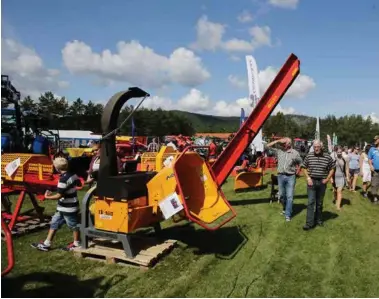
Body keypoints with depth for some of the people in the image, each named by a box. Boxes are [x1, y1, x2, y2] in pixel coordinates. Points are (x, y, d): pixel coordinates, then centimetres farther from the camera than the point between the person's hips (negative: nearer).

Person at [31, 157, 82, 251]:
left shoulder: (63, 179, -25)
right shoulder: (73, 175, 1)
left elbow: (59, 195, -25)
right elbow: (79, 183, 17)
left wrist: (48, 197, -11)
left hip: (68, 208, -10)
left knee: (73, 226, 8)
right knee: (54, 223, 14)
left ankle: (76, 244, 23)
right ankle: (46, 244, 21)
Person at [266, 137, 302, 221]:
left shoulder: (295, 153, 3)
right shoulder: (279, 151, 7)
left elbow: (300, 163, 11)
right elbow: (268, 146, 6)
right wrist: (278, 141, -1)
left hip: (290, 177, -3)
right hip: (281, 176, 3)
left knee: (289, 196, -5)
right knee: (281, 195, 12)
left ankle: (288, 215, 0)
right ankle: (285, 208, 36)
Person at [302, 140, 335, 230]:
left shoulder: (328, 157, -2)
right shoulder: (309, 156, -1)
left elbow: (332, 169, 7)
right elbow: (304, 168, 7)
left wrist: (327, 179, -3)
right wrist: (308, 178, -5)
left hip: (322, 182, 1)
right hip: (311, 181, -1)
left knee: (319, 202, 13)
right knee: (311, 202, -7)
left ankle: (318, 219, 30)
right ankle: (309, 223, -6)